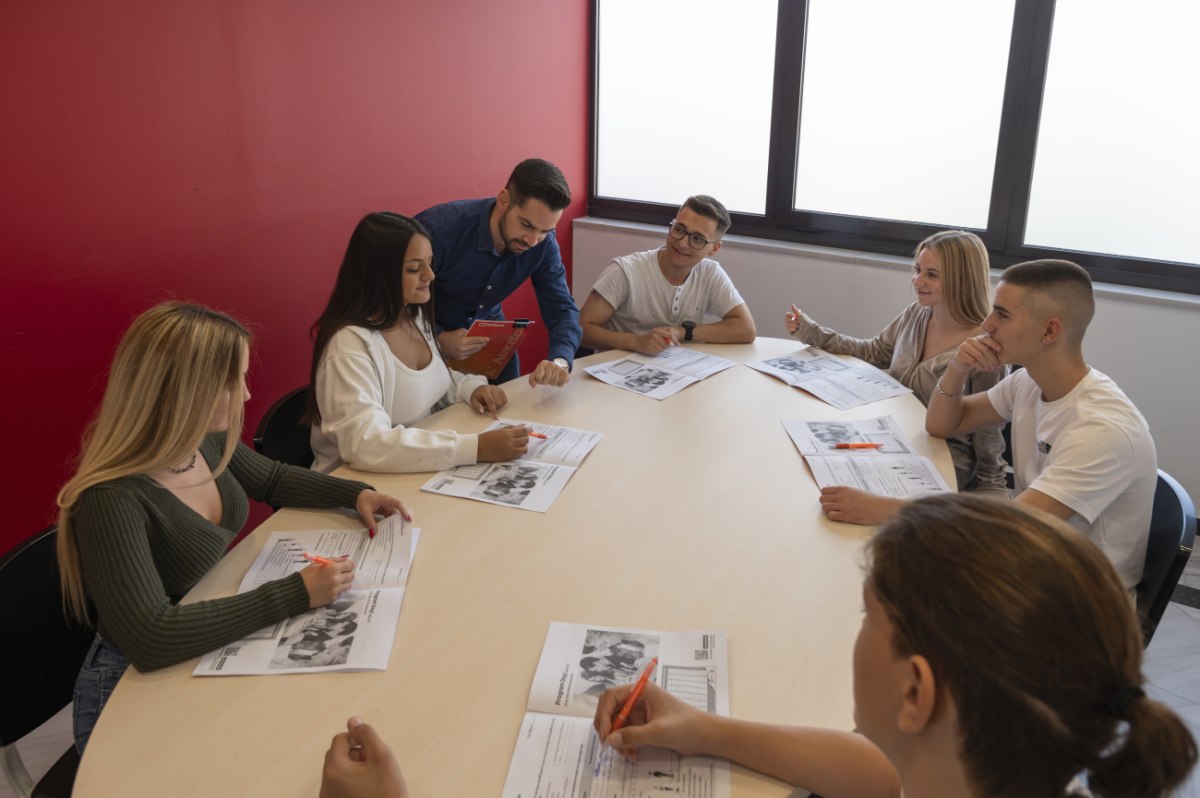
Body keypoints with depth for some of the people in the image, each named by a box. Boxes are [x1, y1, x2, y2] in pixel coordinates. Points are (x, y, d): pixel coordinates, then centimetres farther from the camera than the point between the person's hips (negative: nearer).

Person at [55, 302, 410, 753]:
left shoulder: (206, 441, -6)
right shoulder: (112, 500, -29)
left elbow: (272, 479, 14)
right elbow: (152, 637, -36)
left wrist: (355, 493, -1)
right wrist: (297, 593, -34)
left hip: (220, 641, 7)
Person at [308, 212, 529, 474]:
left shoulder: (414, 316, 4)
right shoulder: (350, 344, -21)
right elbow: (366, 444, -31)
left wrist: (472, 388, -1)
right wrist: (475, 447, -36)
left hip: (423, 472, 7)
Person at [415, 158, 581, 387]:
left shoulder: (544, 244, -16)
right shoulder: (438, 229, -31)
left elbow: (562, 308, -17)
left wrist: (561, 361, -37)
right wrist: (438, 339, -39)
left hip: (489, 335, 4)